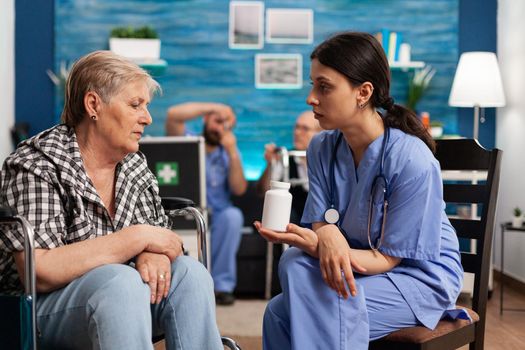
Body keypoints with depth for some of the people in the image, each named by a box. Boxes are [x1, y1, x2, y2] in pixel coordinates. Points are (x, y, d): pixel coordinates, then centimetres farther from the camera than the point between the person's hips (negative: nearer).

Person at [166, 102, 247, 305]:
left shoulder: (228, 152, 12)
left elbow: (239, 189, -3)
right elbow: (174, 114, -17)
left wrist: (232, 152, -13)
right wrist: (215, 107, -14)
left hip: (216, 218, 2)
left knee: (232, 215, -31)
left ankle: (222, 284, -24)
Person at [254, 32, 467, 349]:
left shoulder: (412, 161, -23)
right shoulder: (323, 148, -4)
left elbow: (388, 258, -19)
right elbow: (320, 225, -5)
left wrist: (313, 243, -35)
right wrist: (325, 236, -32)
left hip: (420, 276, -5)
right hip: (352, 261, 6)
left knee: (329, 310, -29)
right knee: (294, 263, -22)